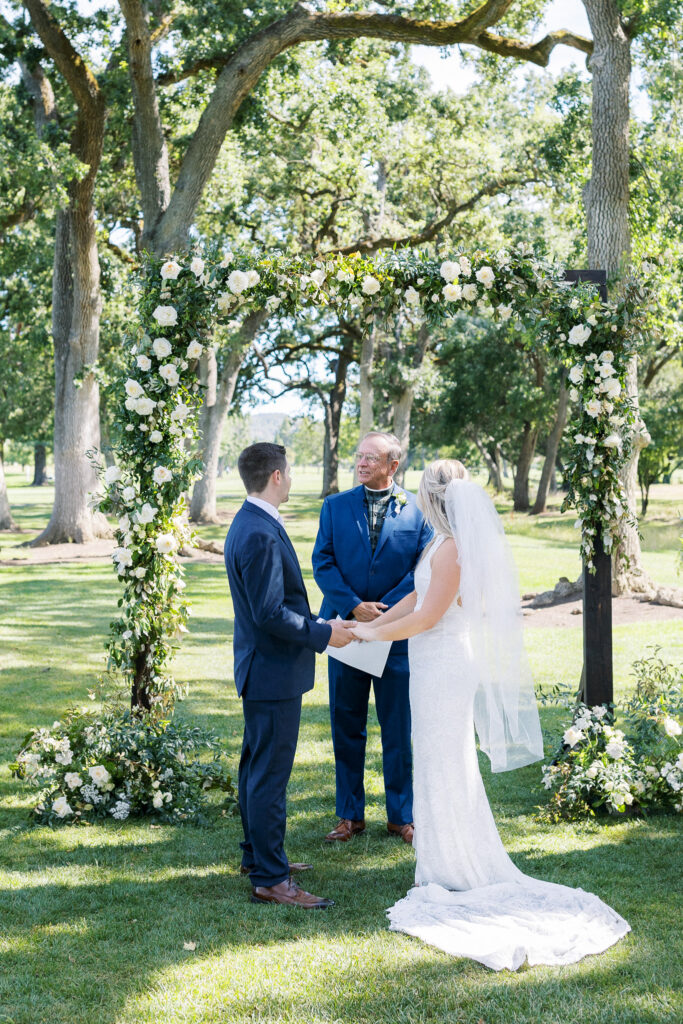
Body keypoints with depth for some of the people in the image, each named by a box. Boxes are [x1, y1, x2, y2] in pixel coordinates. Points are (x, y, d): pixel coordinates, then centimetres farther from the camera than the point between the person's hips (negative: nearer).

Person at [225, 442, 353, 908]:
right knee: (270, 775, -4)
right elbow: (270, 614, -25)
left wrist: (316, 624, 16)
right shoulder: (261, 535, -23)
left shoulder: (251, 524, 10)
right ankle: (270, 879, 4)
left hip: (263, 667, 11)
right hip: (274, 673, -11)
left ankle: (259, 855, 33)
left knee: (257, 767, 20)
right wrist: (323, 634, -16)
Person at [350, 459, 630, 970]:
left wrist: (373, 632, -9)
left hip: (444, 668, -10)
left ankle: (455, 873, 14)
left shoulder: (453, 549, -22)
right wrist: (372, 622, 13)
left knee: (444, 766, 2)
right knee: (441, 765, 17)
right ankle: (446, 867, 28)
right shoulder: (442, 543, 8)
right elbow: (417, 596, 14)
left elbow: (427, 617, -20)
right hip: (438, 665, 10)